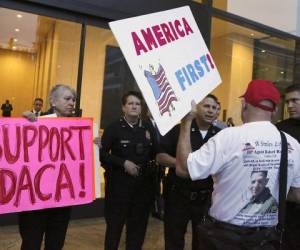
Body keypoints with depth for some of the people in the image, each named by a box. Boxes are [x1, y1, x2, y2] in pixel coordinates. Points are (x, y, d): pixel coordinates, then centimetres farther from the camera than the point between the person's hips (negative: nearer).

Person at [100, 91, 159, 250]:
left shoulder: (149, 128, 5)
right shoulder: (114, 128, -4)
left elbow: (156, 153, 5)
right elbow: (102, 154, -8)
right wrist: (123, 162, -16)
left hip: (144, 183, 3)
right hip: (119, 183, -3)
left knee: (138, 225, 14)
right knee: (114, 224, 10)